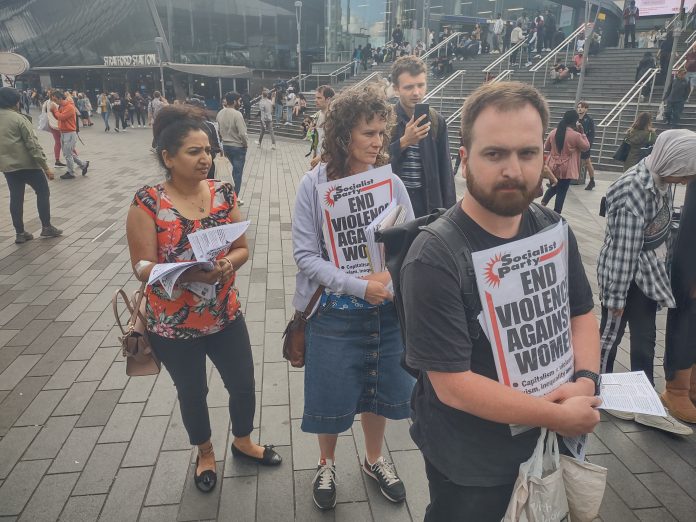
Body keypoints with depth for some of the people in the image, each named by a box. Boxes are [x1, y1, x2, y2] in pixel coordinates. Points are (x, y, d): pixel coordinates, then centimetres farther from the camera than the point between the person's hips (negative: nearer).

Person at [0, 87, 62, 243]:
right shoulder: (19, 118, -12)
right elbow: (33, 144, -16)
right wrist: (45, 166, -15)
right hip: (26, 163, -6)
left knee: (16, 197, 10)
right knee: (43, 192, 9)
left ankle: (20, 233, 13)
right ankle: (46, 227, 12)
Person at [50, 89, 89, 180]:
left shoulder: (69, 107, -18)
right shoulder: (61, 106, 10)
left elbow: (61, 117, -23)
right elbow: (58, 117, 16)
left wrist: (55, 110, -9)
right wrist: (53, 111, -1)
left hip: (70, 134, -9)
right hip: (63, 133, 9)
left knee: (68, 154, -1)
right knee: (69, 153, 15)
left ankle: (71, 173, 10)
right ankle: (83, 164, 26)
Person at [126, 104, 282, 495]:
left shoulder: (224, 193, -5)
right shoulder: (148, 203, -16)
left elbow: (243, 248, -1)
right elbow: (143, 267, -16)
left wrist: (227, 264, -23)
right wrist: (187, 273, -32)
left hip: (226, 317, 3)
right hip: (173, 326, -3)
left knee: (244, 386, 16)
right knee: (193, 393, 18)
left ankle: (243, 441, 47)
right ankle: (205, 453, 47)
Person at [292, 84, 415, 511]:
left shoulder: (392, 183, -5)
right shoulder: (315, 184, -11)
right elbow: (306, 255, -14)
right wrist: (360, 286, -23)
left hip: (386, 311, 3)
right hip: (334, 313, -2)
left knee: (380, 390, 19)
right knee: (332, 395, 13)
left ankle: (375, 460, 48)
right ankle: (327, 464, 44)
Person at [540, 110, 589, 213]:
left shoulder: (553, 132, -2)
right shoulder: (576, 135, -14)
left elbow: (546, 147, 11)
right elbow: (586, 147, 1)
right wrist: (583, 133, 4)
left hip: (553, 167, 4)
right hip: (566, 169, -4)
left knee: (553, 187, 22)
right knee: (562, 191, 4)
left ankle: (543, 202, 0)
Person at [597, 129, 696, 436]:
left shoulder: (660, 177, -4)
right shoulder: (634, 194, -29)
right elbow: (623, 250, -24)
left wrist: (664, 263, 21)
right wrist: (616, 296, -17)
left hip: (649, 273, 8)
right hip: (624, 273, -8)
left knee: (645, 339, 15)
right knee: (611, 334, 11)